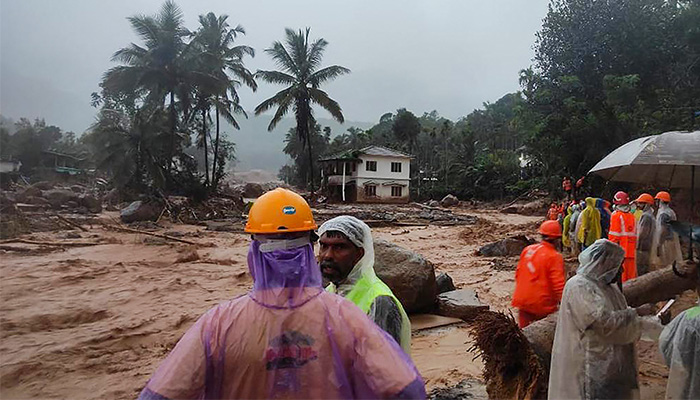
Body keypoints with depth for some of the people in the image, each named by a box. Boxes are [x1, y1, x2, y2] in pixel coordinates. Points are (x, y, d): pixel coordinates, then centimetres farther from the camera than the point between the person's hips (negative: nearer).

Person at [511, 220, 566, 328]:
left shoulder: (527, 250, 1)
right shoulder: (555, 257, -16)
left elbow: (518, 273, 10)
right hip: (542, 305, -5)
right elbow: (558, 284, -18)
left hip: (523, 301, 5)